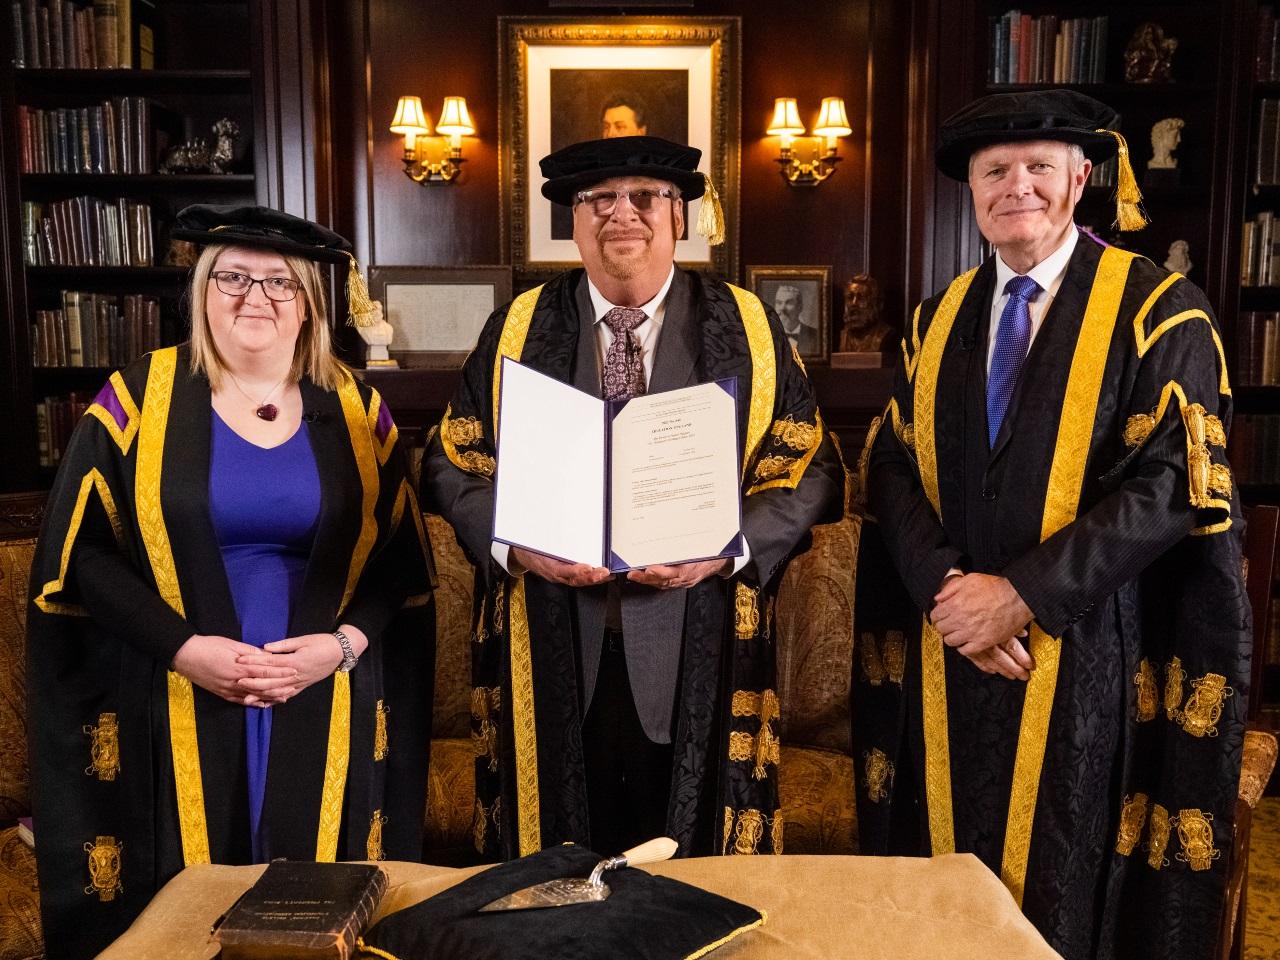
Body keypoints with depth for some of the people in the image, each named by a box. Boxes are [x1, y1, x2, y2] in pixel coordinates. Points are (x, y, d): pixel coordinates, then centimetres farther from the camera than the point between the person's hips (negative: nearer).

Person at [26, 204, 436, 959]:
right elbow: (80, 553, -2)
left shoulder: (353, 409, 4)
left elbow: (403, 557, 6)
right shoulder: (137, 399, 0)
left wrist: (342, 644, -11)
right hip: (174, 710, -1)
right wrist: (182, 647, -14)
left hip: (325, 707, 1)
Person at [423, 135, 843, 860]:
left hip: (695, 659, 0)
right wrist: (520, 544, -13)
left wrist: (725, 548, -15)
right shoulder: (519, 330, 5)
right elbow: (453, 465, 5)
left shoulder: (747, 330, 3)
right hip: (553, 658, 1)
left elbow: (811, 468, 1)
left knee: (694, 869, 13)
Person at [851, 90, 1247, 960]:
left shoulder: (1160, 312, -5)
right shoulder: (938, 320, 10)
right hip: (946, 656, 4)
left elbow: (1173, 485, -13)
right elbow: (893, 466, 4)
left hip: (1083, 658, -4)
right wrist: (946, 584, -13)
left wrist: (1023, 593, -18)